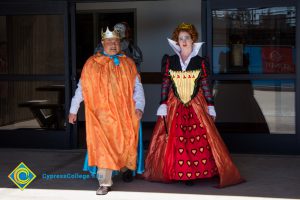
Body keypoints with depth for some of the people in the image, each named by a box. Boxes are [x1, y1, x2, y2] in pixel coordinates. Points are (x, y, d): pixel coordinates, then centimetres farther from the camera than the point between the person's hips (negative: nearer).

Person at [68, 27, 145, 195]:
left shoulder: (128, 64, 7)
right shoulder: (92, 64, 2)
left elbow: (137, 87, 4)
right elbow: (81, 88, 5)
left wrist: (139, 106, -11)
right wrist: (73, 110, 7)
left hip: (125, 113, 2)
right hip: (102, 113, -2)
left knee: (125, 143, 9)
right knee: (104, 146, -9)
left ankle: (125, 167, 40)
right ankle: (105, 183, -6)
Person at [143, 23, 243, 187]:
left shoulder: (200, 62, 5)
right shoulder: (169, 61, 6)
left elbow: (205, 85, 6)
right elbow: (165, 85, 6)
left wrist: (211, 107, 3)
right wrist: (163, 106, 0)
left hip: (196, 106, -1)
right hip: (175, 107, 1)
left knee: (198, 140, -8)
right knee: (175, 141, -4)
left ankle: (191, 173, -3)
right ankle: (179, 173, 3)